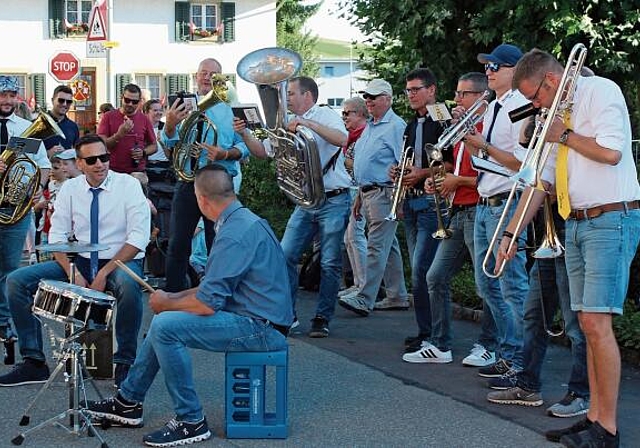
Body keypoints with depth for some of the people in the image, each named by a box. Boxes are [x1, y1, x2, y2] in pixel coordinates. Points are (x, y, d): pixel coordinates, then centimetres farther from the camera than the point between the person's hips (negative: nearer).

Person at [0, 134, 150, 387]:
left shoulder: (129, 186, -8)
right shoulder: (69, 189, 4)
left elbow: (138, 238, -14)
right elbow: (57, 236, 2)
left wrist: (104, 273, -21)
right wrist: (72, 272, -16)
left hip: (121, 261, -4)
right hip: (80, 261, 4)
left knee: (129, 286, -41)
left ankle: (124, 363, -22)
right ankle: (34, 362, -7)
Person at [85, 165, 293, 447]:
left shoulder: (235, 234, -22)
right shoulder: (244, 220, 12)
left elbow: (207, 304, -24)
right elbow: (216, 286, 21)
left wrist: (166, 304, -5)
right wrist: (173, 297, 12)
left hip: (260, 329, -11)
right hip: (259, 321, 11)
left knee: (166, 326, -20)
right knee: (165, 321, 16)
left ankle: (191, 421, -10)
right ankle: (128, 402, 23)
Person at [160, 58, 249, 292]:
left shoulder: (230, 109, 6)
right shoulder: (184, 106, 9)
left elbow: (244, 146, 1)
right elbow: (169, 143, 0)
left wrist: (224, 154, -18)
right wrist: (170, 124, -22)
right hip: (187, 183, 1)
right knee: (178, 244, 3)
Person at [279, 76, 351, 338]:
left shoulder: (326, 115, -4)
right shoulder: (290, 124, 16)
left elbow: (341, 139, -24)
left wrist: (308, 124, -28)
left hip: (333, 201, -6)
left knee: (330, 264, -1)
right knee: (285, 256, -2)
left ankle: (322, 319, 7)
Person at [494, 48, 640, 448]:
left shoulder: (599, 90, -7)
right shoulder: (558, 113, 18)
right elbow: (541, 181, 18)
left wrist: (565, 135, -6)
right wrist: (510, 233, 13)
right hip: (576, 223, 9)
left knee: (597, 322, -13)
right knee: (588, 324, 7)